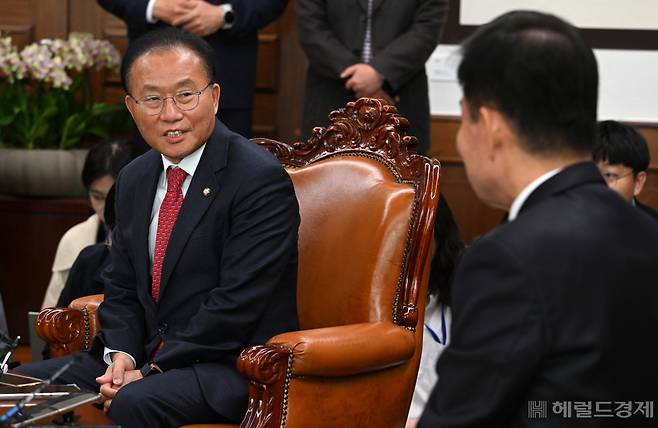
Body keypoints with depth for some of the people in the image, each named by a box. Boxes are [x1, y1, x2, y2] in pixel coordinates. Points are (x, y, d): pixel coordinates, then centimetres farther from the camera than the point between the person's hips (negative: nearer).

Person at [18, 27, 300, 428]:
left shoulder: (261, 179, -14)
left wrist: (150, 372, -18)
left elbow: (236, 304, -19)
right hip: (145, 356, 7)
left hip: (233, 365, -7)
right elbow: (122, 288, 15)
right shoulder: (134, 180, 12)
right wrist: (121, 354, -6)